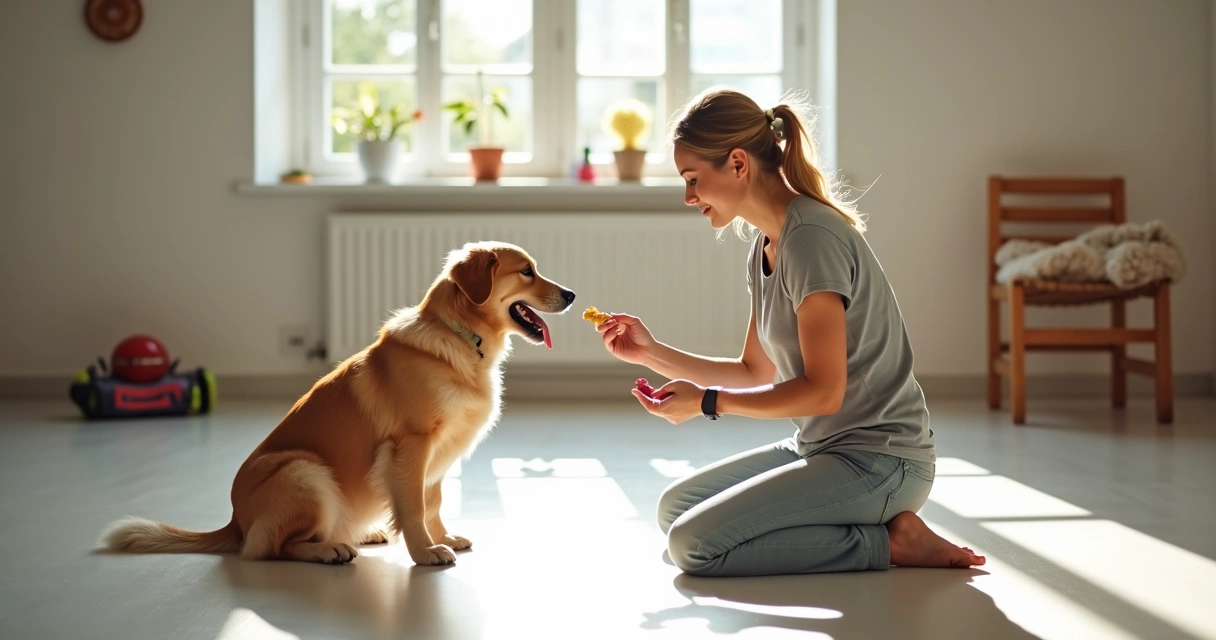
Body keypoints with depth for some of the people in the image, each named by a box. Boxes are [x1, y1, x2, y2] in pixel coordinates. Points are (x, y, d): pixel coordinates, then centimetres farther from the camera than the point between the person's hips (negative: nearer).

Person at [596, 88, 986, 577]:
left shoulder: (811, 237, -19)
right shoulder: (765, 247, 11)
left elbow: (824, 391, -22)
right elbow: (755, 374, 16)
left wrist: (706, 402, -15)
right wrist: (650, 352, 9)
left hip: (877, 460, -10)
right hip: (819, 446, 10)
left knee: (694, 545, -18)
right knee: (673, 508, 13)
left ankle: (888, 542, -8)